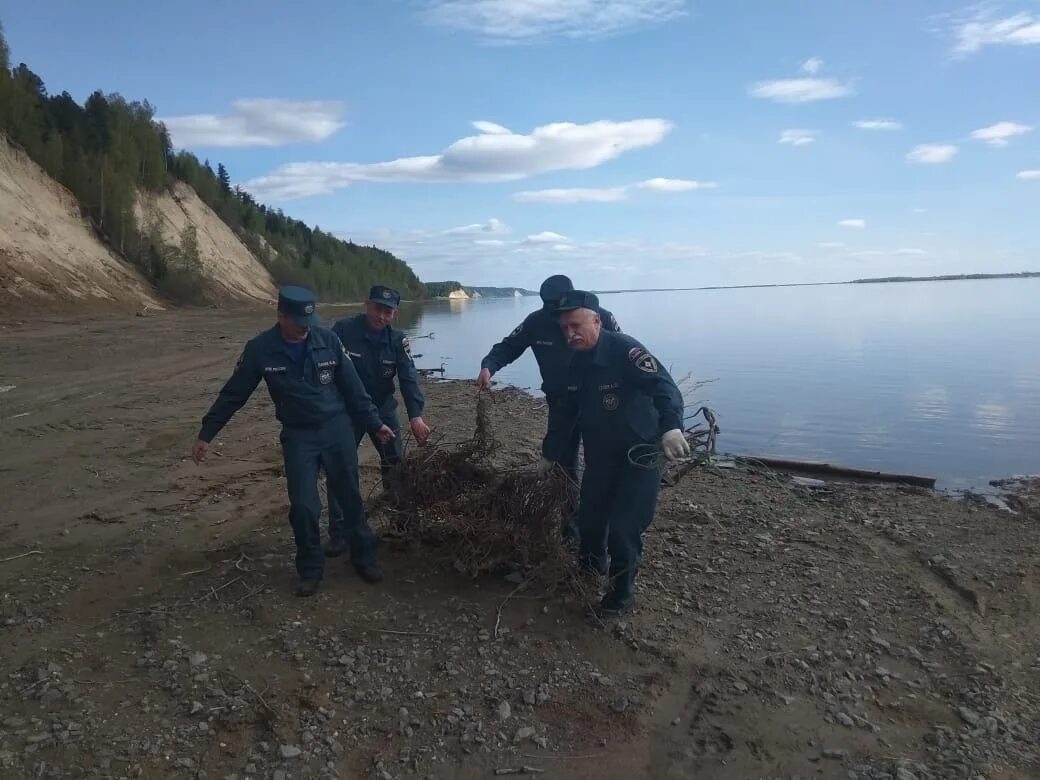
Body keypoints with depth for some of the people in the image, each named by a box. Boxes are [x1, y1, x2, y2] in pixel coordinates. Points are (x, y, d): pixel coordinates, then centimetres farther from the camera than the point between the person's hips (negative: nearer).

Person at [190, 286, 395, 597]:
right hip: (298, 435, 0)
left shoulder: (328, 339, -9)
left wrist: (374, 423, 5)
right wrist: (206, 434, 2)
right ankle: (310, 570, 17)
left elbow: (352, 386, 0)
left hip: (338, 429, 1)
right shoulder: (260, 349, -10)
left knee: (350, 498, 8)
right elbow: (233, 394, 0)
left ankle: (365, 558, 25)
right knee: (303, 506, -3)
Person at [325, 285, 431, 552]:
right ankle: (339, 533, 7)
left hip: (383, 409, 3)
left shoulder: (398, 340, -9)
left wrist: (415, 416, -33)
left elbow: (408, 377, -19)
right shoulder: (343, 330, -17)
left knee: (397, 466, 8)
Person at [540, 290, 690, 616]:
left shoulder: (624, 349, -23)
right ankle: (589, 566, 42)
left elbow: (664, 385, -38)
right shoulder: (576, 365, 1)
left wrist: (671, 426, -56)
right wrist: (549, 455, 18)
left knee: (624, 527, -7)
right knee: (589, 517, 15)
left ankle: (622, 590, 15)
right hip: (599, 456, 7)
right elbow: (565, 413, 13)